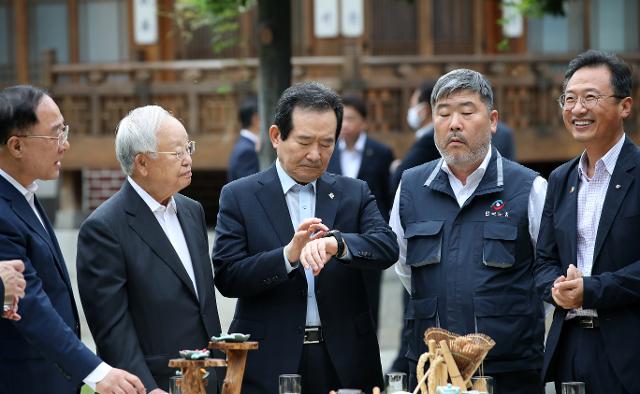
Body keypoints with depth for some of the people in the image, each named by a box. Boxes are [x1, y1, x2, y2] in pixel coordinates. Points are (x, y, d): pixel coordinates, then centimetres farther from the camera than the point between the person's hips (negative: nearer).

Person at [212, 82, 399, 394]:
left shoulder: (354, 193, 9)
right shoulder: (239, 196, 2)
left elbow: (387, 248, -7)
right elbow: (226, 278, -7)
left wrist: (336, 243, -26)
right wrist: (287, 256, -22)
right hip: (271, 361, -2)